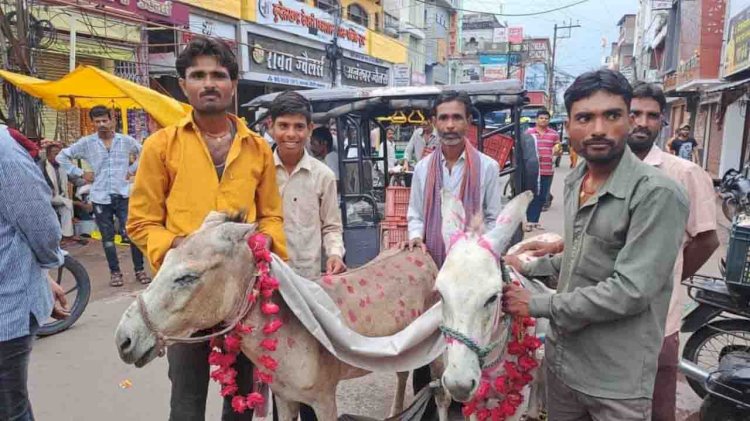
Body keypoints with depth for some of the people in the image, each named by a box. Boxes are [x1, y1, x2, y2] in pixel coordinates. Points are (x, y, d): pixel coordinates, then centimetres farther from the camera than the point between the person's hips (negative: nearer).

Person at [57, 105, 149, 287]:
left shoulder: (126, 141, 1)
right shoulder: (86, 142, 0)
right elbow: (62, 157, 7)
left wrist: (132, 170, 6)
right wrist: (80, 173, 1)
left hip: (124, 195, 0)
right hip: (100, 197, 0)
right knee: (108, 237, 8)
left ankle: (139, 270, 10)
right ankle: (115, 272, 19)